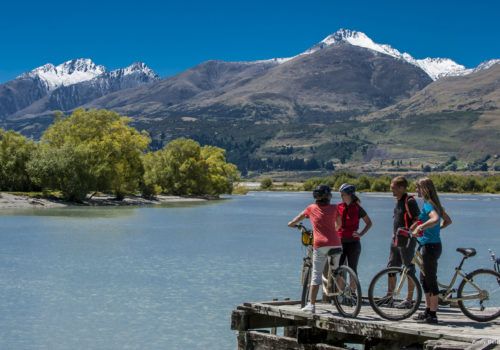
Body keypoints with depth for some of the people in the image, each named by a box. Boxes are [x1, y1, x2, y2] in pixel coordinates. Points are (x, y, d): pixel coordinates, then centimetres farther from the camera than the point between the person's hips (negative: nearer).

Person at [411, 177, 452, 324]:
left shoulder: (427, 205, -16)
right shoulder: (434, 204, 13)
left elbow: (435, 219, -36)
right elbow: (448, 220, 21)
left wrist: (420, 227, -31)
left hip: (430, 246, -10)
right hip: (434, 244, 10)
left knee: (431, 281, -4)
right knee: (424, 279, 18)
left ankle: (432, 315, 1)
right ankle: (428, 311, 26)